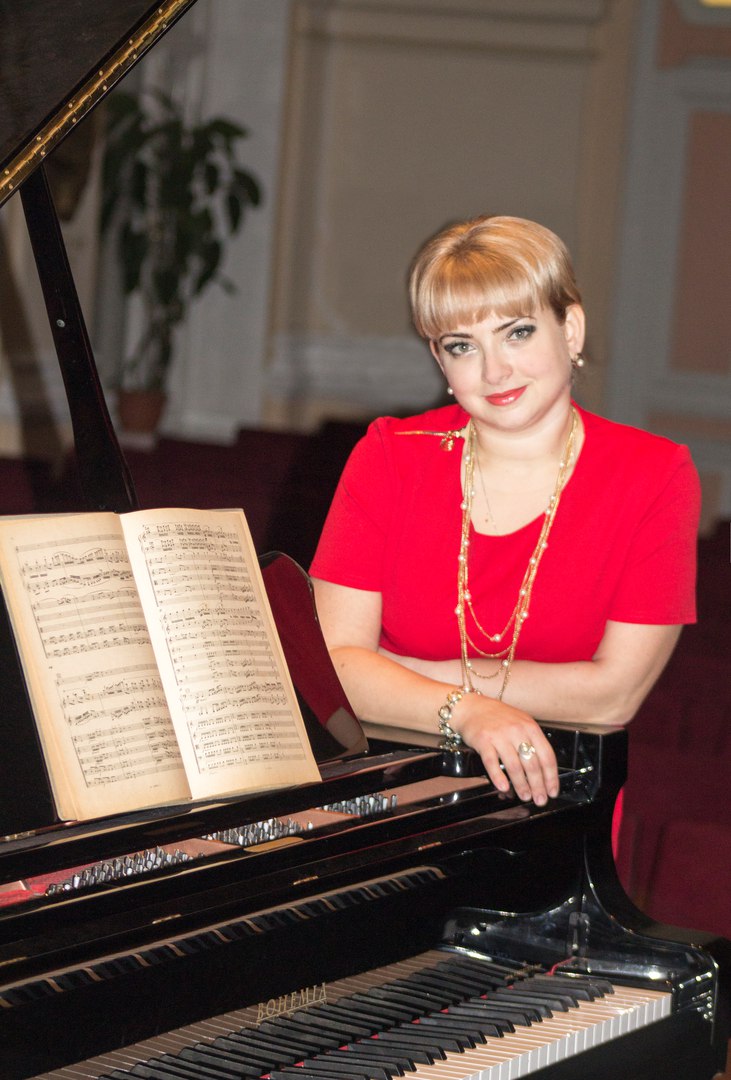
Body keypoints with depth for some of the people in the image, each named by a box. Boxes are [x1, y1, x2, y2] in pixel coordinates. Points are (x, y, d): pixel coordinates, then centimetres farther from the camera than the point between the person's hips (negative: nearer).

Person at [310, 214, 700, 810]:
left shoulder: (654, 475, -3)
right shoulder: (391, 458, 2)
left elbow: (614, 692, -8)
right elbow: (335, 661, -5)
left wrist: (410, 674, -5)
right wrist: (467, 713, -23)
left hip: (552, 806, -1)